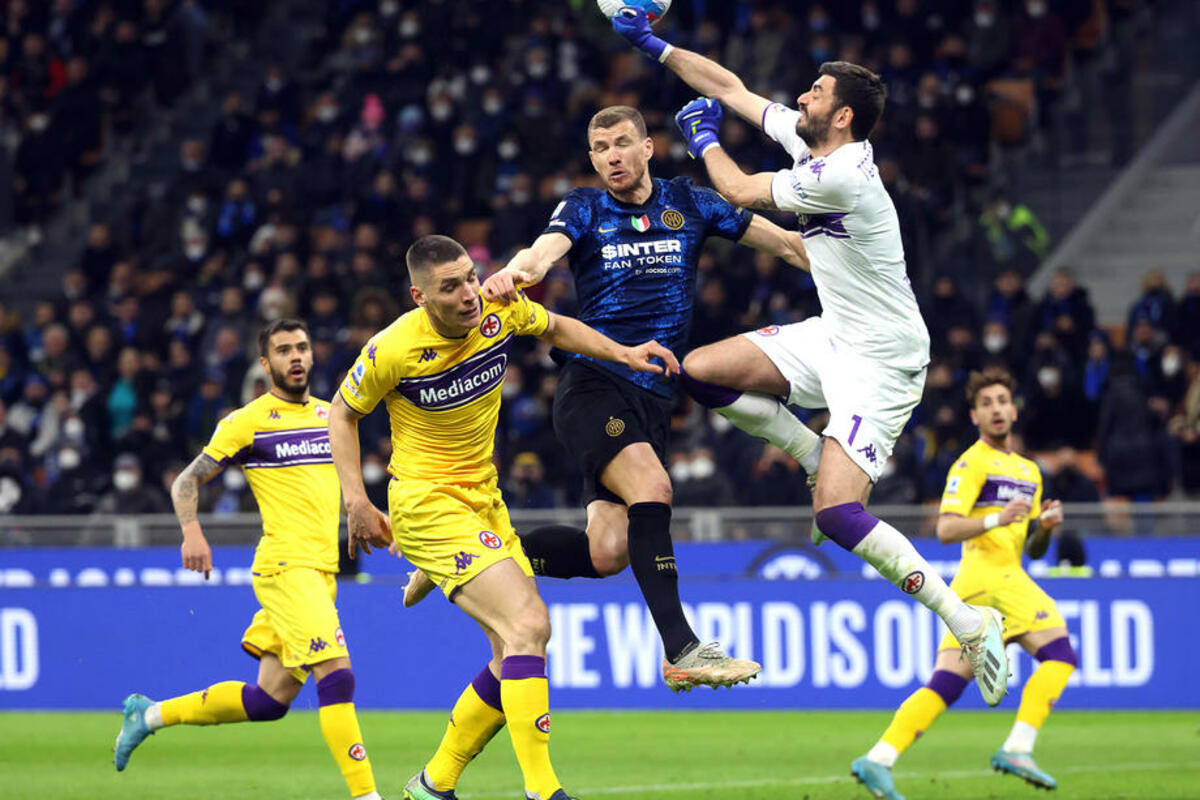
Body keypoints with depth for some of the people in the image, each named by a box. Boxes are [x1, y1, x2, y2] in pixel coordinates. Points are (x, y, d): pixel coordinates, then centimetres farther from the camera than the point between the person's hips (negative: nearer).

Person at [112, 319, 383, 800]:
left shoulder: (329, 415, 16)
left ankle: (151, 714, 26)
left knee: (270, 700, 9)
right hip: (286, 566, -7)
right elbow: (186, 482, 0)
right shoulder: (248, 422, -2)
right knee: (336, 674, -21)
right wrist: (192, 533, -17)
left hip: (321, 571, 7)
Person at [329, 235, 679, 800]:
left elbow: (556, 329, 16)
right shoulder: (393, 349, -19)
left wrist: (623, 353, 5)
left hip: (484, 498, 7)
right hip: (427, 503, -7)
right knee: (527, 625, -22)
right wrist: (356, 502, -7)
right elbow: (343, 413, -2)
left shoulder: (499, 311, -7)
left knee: (518, 655, 5)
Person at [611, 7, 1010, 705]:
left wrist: (704, 139, 8)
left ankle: (972, 625, -14)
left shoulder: (839, 176, -24)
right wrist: (655, 46, 16)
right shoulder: (807, 140, 2)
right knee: (701, 371, 3)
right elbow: (731, 88, 15)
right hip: (833, 336, 9)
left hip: (880, 362, -9)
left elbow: (740, 191, -9)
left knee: (837, 516, -20)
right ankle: (824, 462, 13)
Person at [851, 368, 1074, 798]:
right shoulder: (973, 463, -1)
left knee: (945, 683, -1)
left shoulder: (1029, 471, 25)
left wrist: (1044, 527, 4)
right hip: (989, 574, -8)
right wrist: (996, 520, -25)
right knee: (1060, 652, -15)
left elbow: (1033, 550, 25)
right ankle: (1017, 749, -21)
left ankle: (878, 761, -8)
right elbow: (946, 528, -12)